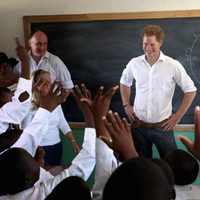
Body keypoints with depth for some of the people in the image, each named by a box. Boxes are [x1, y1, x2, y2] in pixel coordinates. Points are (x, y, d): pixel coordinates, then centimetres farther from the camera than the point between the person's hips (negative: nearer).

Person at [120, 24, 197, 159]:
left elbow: (190, 90, -3)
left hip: (163, 127, -2)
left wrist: (178, 115, -7)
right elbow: (124, 82, 16)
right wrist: (126, 105, 8)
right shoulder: (134, 63, -3)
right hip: (138, 126, 2)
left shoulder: (173, 65, -11)